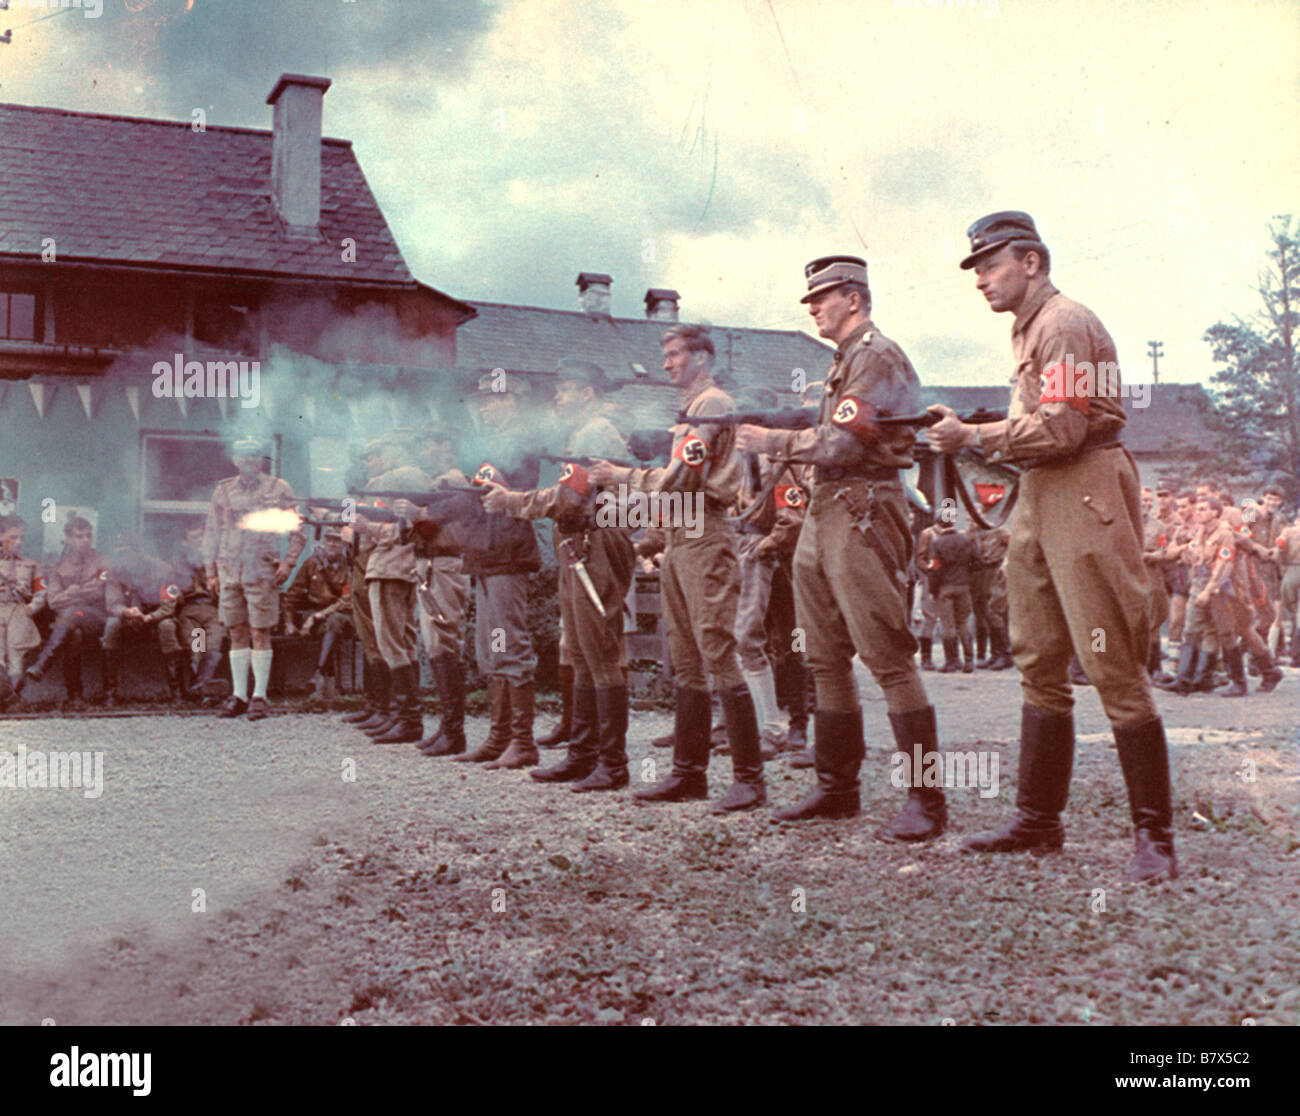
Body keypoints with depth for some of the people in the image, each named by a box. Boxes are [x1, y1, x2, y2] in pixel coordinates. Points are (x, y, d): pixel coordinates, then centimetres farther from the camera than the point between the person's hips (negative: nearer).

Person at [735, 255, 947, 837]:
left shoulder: (878, 357, -8)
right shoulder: (843, 362, 22)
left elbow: (840, 443, -17)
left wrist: (774, 442, -6)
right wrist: (774, 438, 9)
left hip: (863, 516, -10)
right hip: (823, 513, 10)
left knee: (889, 659, -11)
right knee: (827, 659, 11)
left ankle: (926, 800, -7)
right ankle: (838, 788, 20)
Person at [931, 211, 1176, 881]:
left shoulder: (1067, 325, -9)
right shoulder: (1026, 332, 21)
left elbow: (1061, 429, -19)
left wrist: (974, 437, -14)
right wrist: (967, 433, 10)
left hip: (1084, 498, -10)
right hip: (1038, 499, 10)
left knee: (1113, 669, -9)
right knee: (1039, 668, 11)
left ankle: (1155, 837, -2)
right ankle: (1038, 820, 19)